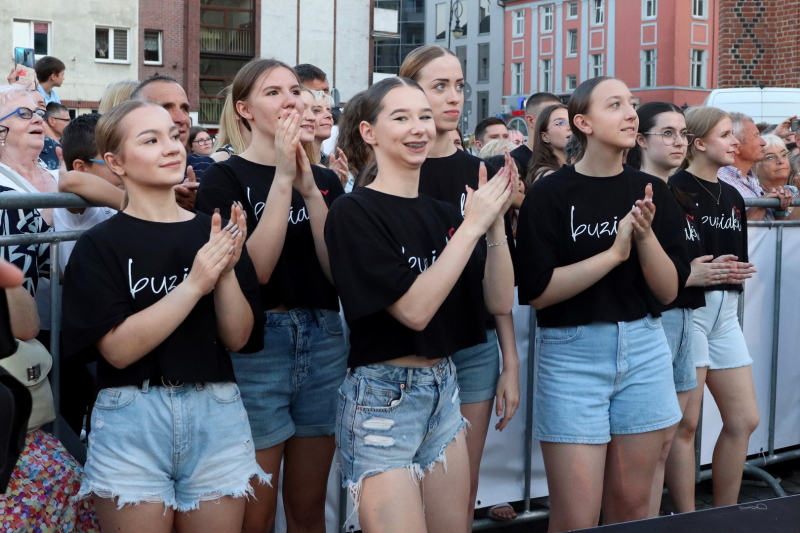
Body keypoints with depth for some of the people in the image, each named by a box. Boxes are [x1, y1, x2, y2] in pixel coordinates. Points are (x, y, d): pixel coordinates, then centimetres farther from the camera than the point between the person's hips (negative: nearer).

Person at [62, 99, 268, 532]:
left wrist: (227, 271, -14)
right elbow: (118, 349, -15)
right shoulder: (99, 245, -3)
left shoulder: (215, 233, 7)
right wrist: (193, 285, -21)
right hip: (131, 420, -3)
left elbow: (238, 338, 2)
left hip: (216, 415, 3)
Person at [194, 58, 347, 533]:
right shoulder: (226, 178, -3)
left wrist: (310, 189, -13)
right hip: (257, 344, -5)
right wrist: (283, 179, -19)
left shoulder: (326, 180, 11)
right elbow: (252, 270, -17)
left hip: (324, 341, 5)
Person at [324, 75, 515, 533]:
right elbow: (413, 308, -20)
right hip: (384, 396, -6)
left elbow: (500, 301, 2)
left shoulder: (445, 214, 8)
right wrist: (472, 225, -19)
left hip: (444, 389, 7)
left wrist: (496, 220, -10)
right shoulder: (354, 212, -12)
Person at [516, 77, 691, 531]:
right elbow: (537, 291, -14)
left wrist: (646, 236, -15)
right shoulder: (549, 195, -6)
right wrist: (614, 252, -18)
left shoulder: (653, 193, 6)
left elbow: (669, 291, 2)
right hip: (572, 354, -4)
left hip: (644, 352, 4)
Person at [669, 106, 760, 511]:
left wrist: (739, 272, 3)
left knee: (744, 421, 9)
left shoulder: (732, 197, 16)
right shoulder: (674, 190, -9)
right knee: (685, 424, -2)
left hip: (724, 312, 8)